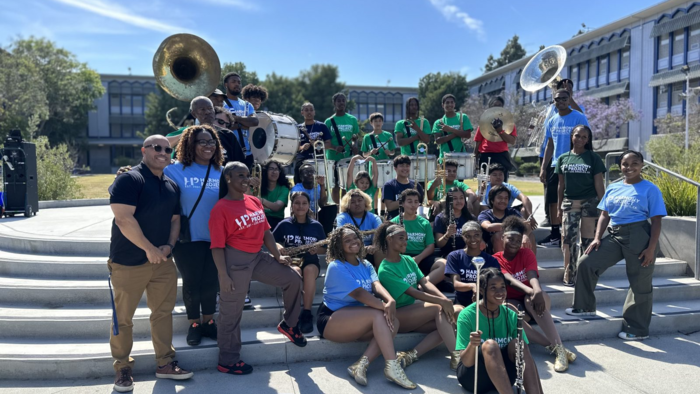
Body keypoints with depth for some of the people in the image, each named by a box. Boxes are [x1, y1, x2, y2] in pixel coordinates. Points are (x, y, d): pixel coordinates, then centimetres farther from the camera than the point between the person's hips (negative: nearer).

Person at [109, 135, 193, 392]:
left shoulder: (172, 186, 11)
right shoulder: (129, 179, -12)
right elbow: (124, 219, -20)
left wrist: (169, 246, -4)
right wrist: (149, 248, -18)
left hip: (163, 261, 7)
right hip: (129, 262, -6)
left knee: (163, 312, 10)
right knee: (123, 318, 4)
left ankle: (165, 363, 23)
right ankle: (123, 369, 19)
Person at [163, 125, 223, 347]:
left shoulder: (222, 173, 3)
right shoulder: (175, 170, -7)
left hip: (215, 237, 3)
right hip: (187, 238, -3)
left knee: (211, 281, 13)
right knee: (191, 282, 11)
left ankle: (208, 322, 31)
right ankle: (194, 324, 29)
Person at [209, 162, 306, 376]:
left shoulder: (255, 202, 7)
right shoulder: (221, 209, -14)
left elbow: (266, 232, 13)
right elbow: (217, 246, -15)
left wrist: (278, 256, 8)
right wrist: (223, 276, -18)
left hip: (258, 256, 7)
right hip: (235, 260, -7)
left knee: (292, 279, 8)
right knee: (231, 311, 4)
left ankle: (289, 324, 28)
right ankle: (227, 361, 20)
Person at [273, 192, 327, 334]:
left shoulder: (316, 226, 6)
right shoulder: (284, 224, 2)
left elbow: (324, 249, 13)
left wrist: (316, 249, -10)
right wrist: (280, 248, -14)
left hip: (310, 261, 1)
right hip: (290, 261, -1)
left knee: (309, 270, -36)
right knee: (295, 273, -38)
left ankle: (307, 313, -34)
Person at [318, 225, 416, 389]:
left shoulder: (366, 265, 10)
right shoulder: (336, 267, -12)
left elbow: (376, 285, -11)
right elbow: (358, 293, -24)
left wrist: (390, 301, -32)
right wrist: (384, 306, -35)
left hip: (356, 319, 7)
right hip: (331, 319, -7)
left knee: (393, 321, -19)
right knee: (379, 315, -28)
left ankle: (361, 364, -27)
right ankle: (391, 366, -31)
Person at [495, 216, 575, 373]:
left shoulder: (527, 254, -2)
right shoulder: (496, 260, -5)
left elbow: (532, 276, -21)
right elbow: (509, 280, -24)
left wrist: (537, 292, -45)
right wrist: (530, 291, -45)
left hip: (531, 301, 1)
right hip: (513, 302, 0)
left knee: (535, 297, -35)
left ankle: (559, 347, -38)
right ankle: (552, 346, -34)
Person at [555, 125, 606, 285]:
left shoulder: (593, 158, 3)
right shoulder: (563, 158, 9)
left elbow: (599, 185, 2)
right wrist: (558, 208, 10)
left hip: (590, 203, -1)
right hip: (569, 203, 1)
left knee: (588, 240, 2)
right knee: (568, 239, -8)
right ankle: (569, 276, -3)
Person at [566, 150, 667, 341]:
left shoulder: (650, 189, -3)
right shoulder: (613, 188, 12)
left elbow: (656, 221, -7)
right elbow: (605, 215, 13)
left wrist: (651, 248, -14)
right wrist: (597, 238, 1)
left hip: (639, 238, -5)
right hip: (615, 236, 5)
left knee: (639, 284, 4)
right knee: (586, 263, -3)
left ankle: (638, 329, 16)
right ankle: (585, 306, 13)